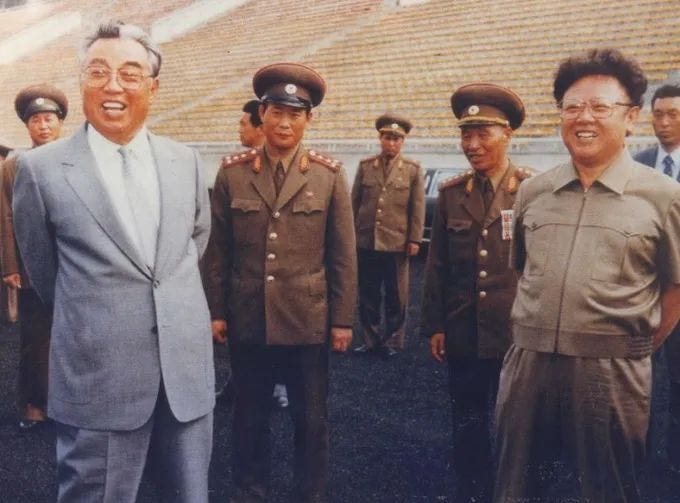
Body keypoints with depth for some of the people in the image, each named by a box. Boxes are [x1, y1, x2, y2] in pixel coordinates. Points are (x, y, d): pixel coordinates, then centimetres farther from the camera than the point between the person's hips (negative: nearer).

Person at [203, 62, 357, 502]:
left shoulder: (330, 175, -2)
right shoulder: (232, 173, 0)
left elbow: (343, 255, -1)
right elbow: (218, 250, 4)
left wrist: (343, 319, -2)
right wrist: (217, 311, 3)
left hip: (308, 320, -1)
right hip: (248, 319, 1)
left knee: (311, 419, 12)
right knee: (249, 417, 16)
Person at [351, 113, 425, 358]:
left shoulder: (413, 170, 3)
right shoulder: (365, 166, 7)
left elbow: (418, 208, 1)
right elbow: (354, 202, 9)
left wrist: (414, 239, -4)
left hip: (396, 244, -2)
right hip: (366, 243, 2)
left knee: (396, 297, 6)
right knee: (367, 295, 9)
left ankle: (392, 341, 19)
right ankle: (370, 339, 22)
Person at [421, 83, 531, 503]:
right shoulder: (451, 192, 3)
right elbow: (437, 265, 6)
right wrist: (434, 325, 4)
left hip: (518, 335, -2)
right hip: (463, 335, 3)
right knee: (467, 424, 14)